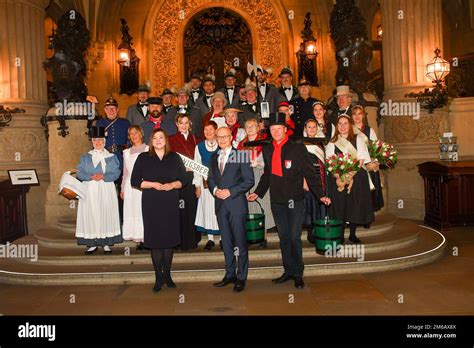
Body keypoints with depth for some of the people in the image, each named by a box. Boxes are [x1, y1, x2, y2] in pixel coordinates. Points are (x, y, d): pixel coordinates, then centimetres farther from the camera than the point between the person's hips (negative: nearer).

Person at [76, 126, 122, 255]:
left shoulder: (111, 157, 7)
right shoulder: (85, 157, 11)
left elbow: (116, 173, -2)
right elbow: (79, 173, 3)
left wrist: (103, 176, -17)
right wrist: (91, 176, -15)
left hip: (106, 191, -1)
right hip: (90, 191, 1)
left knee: (106, 215, -1)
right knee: (90, 216, -1)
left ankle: (107, 243, 5)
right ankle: (92, 244, 6)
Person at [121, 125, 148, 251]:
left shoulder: (148, 150, 4)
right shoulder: (126, 152, 17)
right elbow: (125, 172, 19)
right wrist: (122, 189, 15)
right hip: (130, 186, 4)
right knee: (132, 211, 1)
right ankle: (138, 239, 7)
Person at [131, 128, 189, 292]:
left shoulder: (175, 158, 10)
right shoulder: (143, 158, 6)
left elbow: (184, 179, 9)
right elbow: (134, 181, 1)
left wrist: (172, 184, -11)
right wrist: (152, 184, -12)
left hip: (171, 204, 1)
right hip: (151, 204, -1)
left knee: (170, 238, 4)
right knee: (155, 239, 0)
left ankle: (167, 275, 19)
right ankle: (158, 277, 11)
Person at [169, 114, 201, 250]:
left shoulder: (196, 139, 14)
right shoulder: (172, 139, 6)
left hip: (193, 176, 2)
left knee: (193, 207, 4)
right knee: (181, 209, -3)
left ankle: (193, 239, 15)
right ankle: (182, 240, 6)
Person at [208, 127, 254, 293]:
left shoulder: (240, 156, -4)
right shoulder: (214, 157, 13)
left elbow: (249, 180, -8)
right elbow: (210, 179, 17)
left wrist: (230, 191, -14)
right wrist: (215, 190, -4)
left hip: (236, 203, -5)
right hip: (220, 204, 5)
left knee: (240, 241, 0)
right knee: (226, 241, 12)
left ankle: (241, 277, 10)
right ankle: (230, 274, 23)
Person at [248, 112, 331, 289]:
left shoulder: (297, 148, -6)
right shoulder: (267, 150, 9)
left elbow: (310, 173, -7)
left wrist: (320, 195, -13)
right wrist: (258, 192, 12)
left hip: (294, 200, -4)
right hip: (276, 200, 5)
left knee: (294, 237, -1)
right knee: (283, 237, 12)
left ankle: (298, 273, 13)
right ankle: (288, 270, 23)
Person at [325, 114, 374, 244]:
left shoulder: (358, 139, 9)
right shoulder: (332, 143, 10)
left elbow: (362, 158, 0)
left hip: (356, 177, 0)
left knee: (355, 205, 1)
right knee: (339, 205, -2)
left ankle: (352, 234, 13)